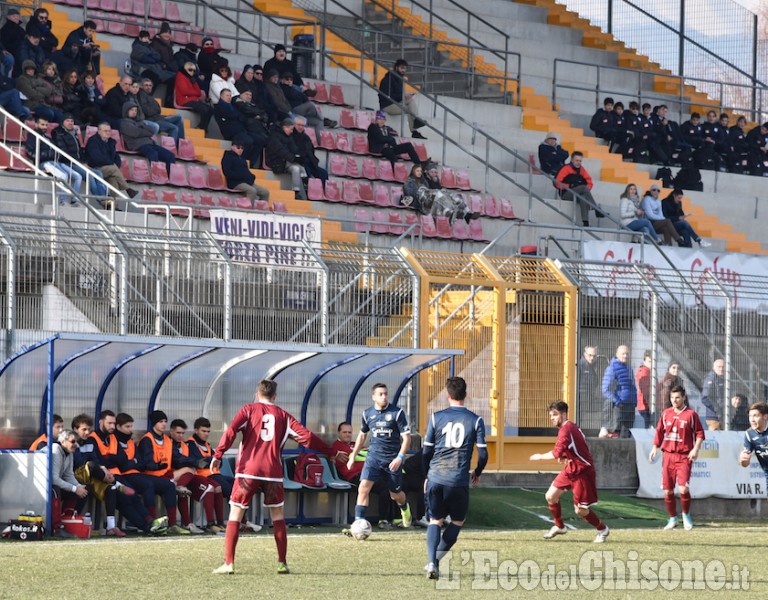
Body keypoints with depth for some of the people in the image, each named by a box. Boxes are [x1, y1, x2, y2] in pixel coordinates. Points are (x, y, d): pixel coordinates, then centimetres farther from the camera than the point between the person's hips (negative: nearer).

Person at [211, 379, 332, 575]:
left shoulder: (249, 409, 8)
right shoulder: (282, 415, 11)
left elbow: (231, 431, -8)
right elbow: (306, 436, 7)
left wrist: (218, 454, -12)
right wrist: (330, 452, 14)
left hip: (248, 470, -1)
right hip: (273, 471, 1)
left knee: (235, 513, 3)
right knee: (277, 515, 15)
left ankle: (228, 563, -6)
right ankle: (282, 563, 12)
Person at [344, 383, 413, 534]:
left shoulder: (397, 413, -8)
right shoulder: (367, 413, 4)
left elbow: (406, 437, -8)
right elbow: (362, 435, 19)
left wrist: (400, 457, -19)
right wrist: (353, 456, 18)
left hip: (393, 459, -2)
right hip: (374, 457, 2)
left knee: (396, 494, 12)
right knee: (363, 487, -18)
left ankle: (405, 508, 48)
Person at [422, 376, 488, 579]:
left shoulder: (436, 417, 3)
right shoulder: (476, 420, 0)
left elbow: (427, 450, 7)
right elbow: (483, 454, 0)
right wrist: (477, 473, 20)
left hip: (436, 478, 1)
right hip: (459, 479, -1)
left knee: (435, 521, 13)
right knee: (457, 522, 16)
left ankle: (432, 562, -7)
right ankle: (436, 560, 1)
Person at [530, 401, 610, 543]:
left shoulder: (566, 430, -23)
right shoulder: (569, 427, 8)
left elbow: (556, 453, -33)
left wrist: (540, 456, -16)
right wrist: (564, 458, -1)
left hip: (582, 472, -10)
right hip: (570, 469, 10)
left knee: (580, 510, -4)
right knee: (550, 496, 9)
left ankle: (603, 530, 18)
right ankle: (559, 526, 28)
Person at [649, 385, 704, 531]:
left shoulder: (691, 414, -2)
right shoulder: (666, 414, 10)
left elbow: (700, 433, 1)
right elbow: (659, 431, 18)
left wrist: (696, 449, -12)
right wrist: (655, 448, 9)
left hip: (684, 457, -4)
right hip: (668, 455, 4)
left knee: (683, 489, -16)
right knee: (668, 490, 3)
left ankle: (686, 515, 10)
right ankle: (673, 519, 20)